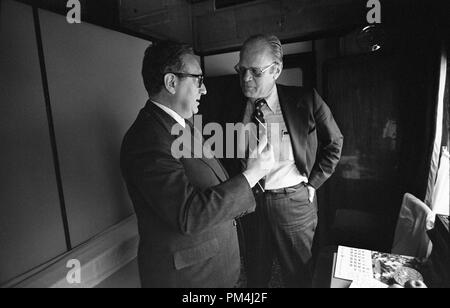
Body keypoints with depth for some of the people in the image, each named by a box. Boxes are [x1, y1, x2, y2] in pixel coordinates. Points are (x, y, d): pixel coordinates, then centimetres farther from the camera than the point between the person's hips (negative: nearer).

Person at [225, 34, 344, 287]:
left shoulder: (306, 101, -9)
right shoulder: (235, 112, -2)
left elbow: (334, 144, 2)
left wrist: (311, 184, -3)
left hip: (294, 201, -2)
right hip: (249, 201, 2)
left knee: (298, 274, 18)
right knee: (256, 273, 21)